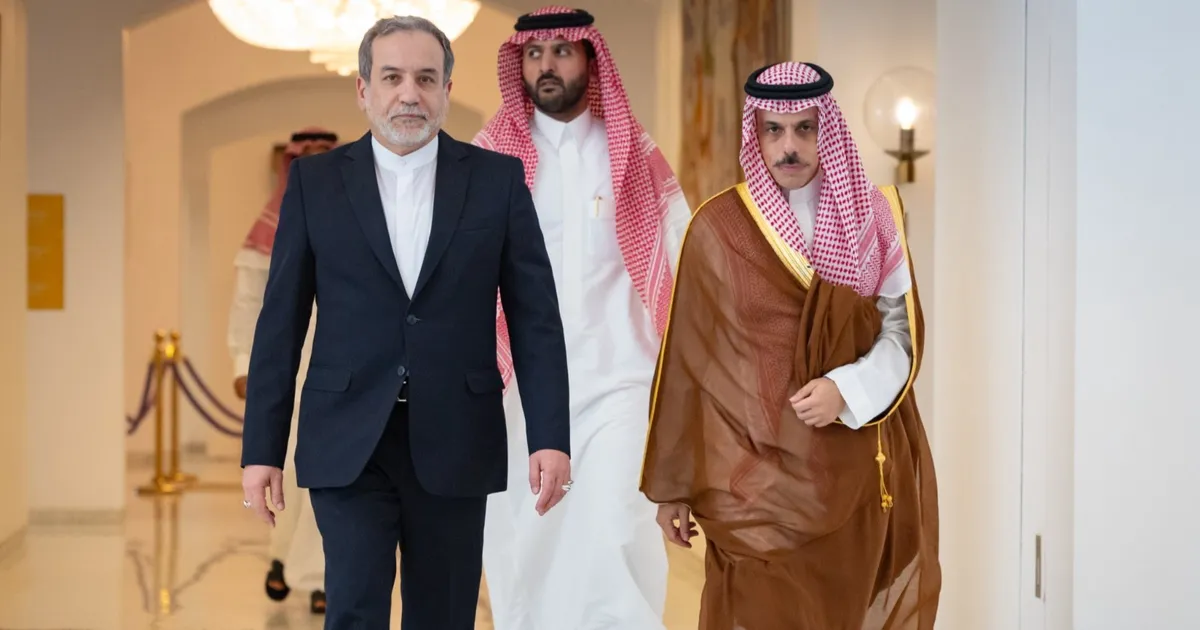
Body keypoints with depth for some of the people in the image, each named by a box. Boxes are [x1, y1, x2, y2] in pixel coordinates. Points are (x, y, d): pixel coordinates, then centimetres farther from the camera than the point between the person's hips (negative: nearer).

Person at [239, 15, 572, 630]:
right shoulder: (314, 180, 3)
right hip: (348, 442, -1)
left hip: (453, 443, 1)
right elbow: (281, 322, 3)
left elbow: (535, 317, 1)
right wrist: (261, 449, -1)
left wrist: (551, 437, -8)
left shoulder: (498, 178, 3)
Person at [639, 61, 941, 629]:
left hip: (856, 473, 2)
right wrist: (673, 484, 0)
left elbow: (902, 330, 2)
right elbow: (688, 362, -1)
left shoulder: (872, 218, 3)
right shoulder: (718, 228, -3)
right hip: (758, 479, -2)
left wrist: (847, 389, -18)